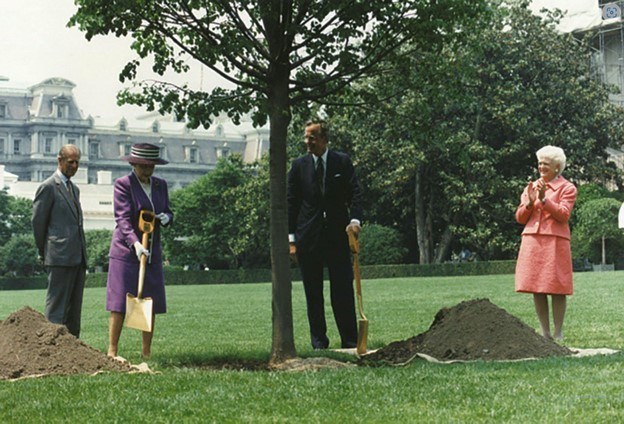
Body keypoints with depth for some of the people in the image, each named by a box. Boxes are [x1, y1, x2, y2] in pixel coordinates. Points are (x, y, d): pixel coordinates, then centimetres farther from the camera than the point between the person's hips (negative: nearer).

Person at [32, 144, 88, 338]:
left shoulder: (74, 189, 20)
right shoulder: (48, 187, -5)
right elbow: (37, 221, -4)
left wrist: (82, 254, 17)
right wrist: (44, 253, 2)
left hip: (78, 257, 8)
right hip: (60, 258, -8)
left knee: (74, 307, 9)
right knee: (56, 307, -7)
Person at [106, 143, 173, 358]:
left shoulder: (160, 185, 10)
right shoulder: (123, 184, -8)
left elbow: (168, 212, 20)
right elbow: (123, 218, -17)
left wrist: (167, 217, -5)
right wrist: (135, 243, -31)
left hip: (152, 252, 6)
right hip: (126, 251, -5)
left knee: (151, 304, 5)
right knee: (119, 304, -6)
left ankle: (146, 352, 13)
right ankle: (112, 351, -4)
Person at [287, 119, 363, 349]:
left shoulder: (342, 162, 4)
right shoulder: (299, 166, 6)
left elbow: (355, 192, 1)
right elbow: (291, 202, 6)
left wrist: (355, 219, -18)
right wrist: (291, 238, 0)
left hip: (338, 234, -1)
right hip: (309, 236, 1)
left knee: (343, 288, -1)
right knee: (313, 292, 5)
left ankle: (350, 339, 3)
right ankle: (318, 339, 14)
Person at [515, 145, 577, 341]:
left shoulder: (567, 188, 3)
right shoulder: (531, 187, 16)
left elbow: (563, 215, -10)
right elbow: (520, 218, 12)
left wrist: (544, 199, -19)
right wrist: (530, 202, -6)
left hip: (555, 242, -4)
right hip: (532, 241, 5)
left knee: (556, 288, -5)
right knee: (536, 288, 2)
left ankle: (558, 333, 1)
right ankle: (545, 333, 9)